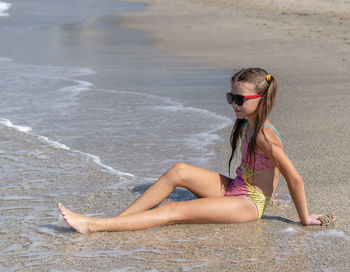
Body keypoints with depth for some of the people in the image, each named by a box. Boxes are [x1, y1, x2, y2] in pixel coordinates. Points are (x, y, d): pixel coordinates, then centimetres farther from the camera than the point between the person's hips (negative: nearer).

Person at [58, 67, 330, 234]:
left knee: (173, 211, -19)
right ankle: (116, 219, -15)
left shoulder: (265, 136, -22)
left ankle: (94, 226, -23)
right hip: (232, 189, 8)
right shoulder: (246, 124, 6)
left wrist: (304, 218, -10)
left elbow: (295, 178, -20)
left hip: (247, 204, -8)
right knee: (179, 171, -14)